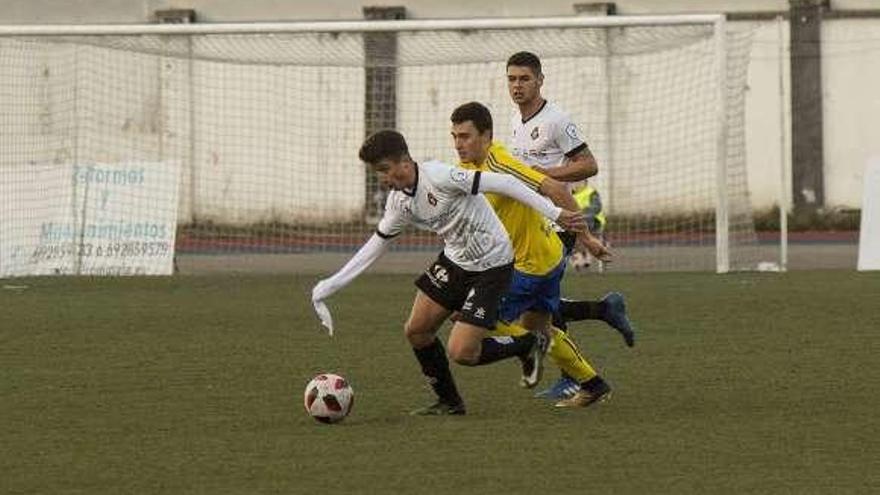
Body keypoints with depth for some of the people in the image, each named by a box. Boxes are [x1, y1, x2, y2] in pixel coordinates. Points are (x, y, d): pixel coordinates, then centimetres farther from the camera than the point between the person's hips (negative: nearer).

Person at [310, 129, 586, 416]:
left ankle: (529, 345, 12)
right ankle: (449, 402, 23)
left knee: (461, 353, -12)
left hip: (491, 265, -8)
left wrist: (554, 213, -25)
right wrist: (330, 286, 8)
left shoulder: (440, 177, -27)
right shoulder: (399, 202, -1)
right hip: (455, 261, 8)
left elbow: (504, 184, -25)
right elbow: (375, 247, 11)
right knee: (416, 331, 5)